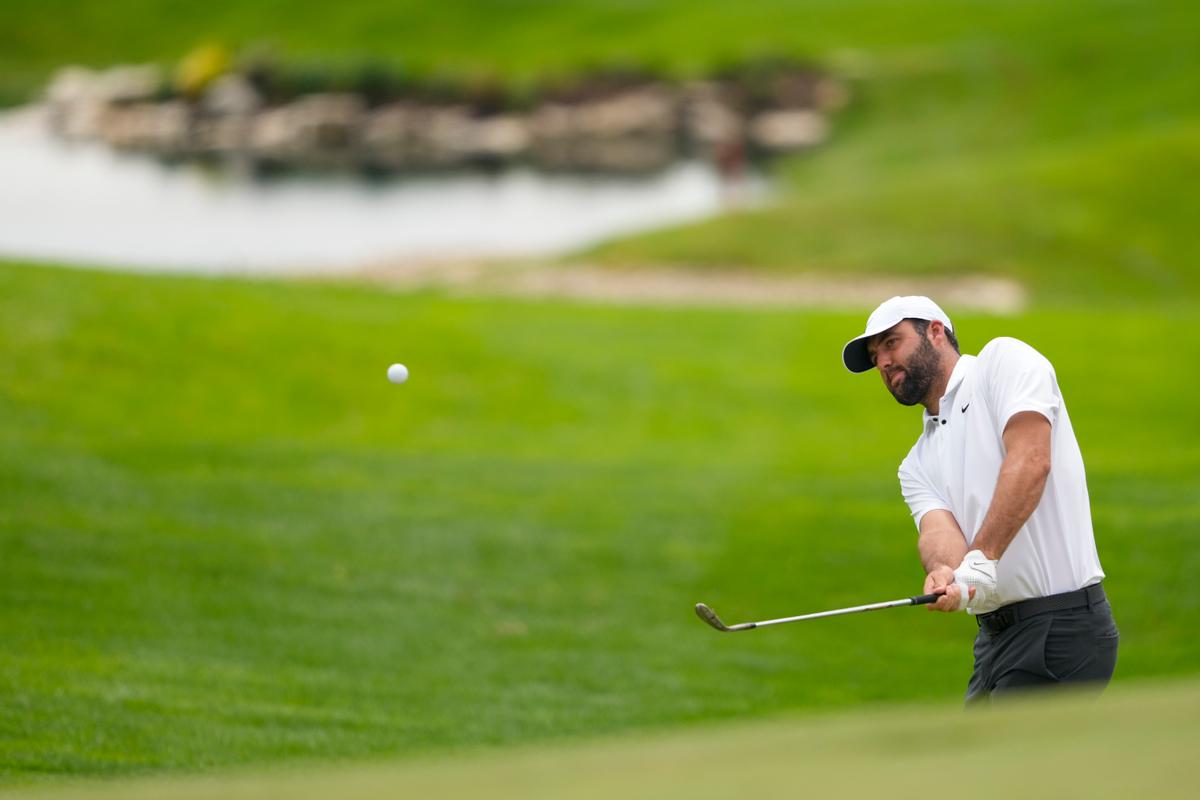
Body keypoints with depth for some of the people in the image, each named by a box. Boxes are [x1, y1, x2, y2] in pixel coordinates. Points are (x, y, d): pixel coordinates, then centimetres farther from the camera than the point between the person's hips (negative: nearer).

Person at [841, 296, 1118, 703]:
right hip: (997, 634, 9)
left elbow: (1030, 460, -17)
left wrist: (981, 560, -27)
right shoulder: (917, 465, 20)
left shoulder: (1004, 360, -1)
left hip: (1060, 624, -9)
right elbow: (936, 528, -1)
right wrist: (945, 573, -26)